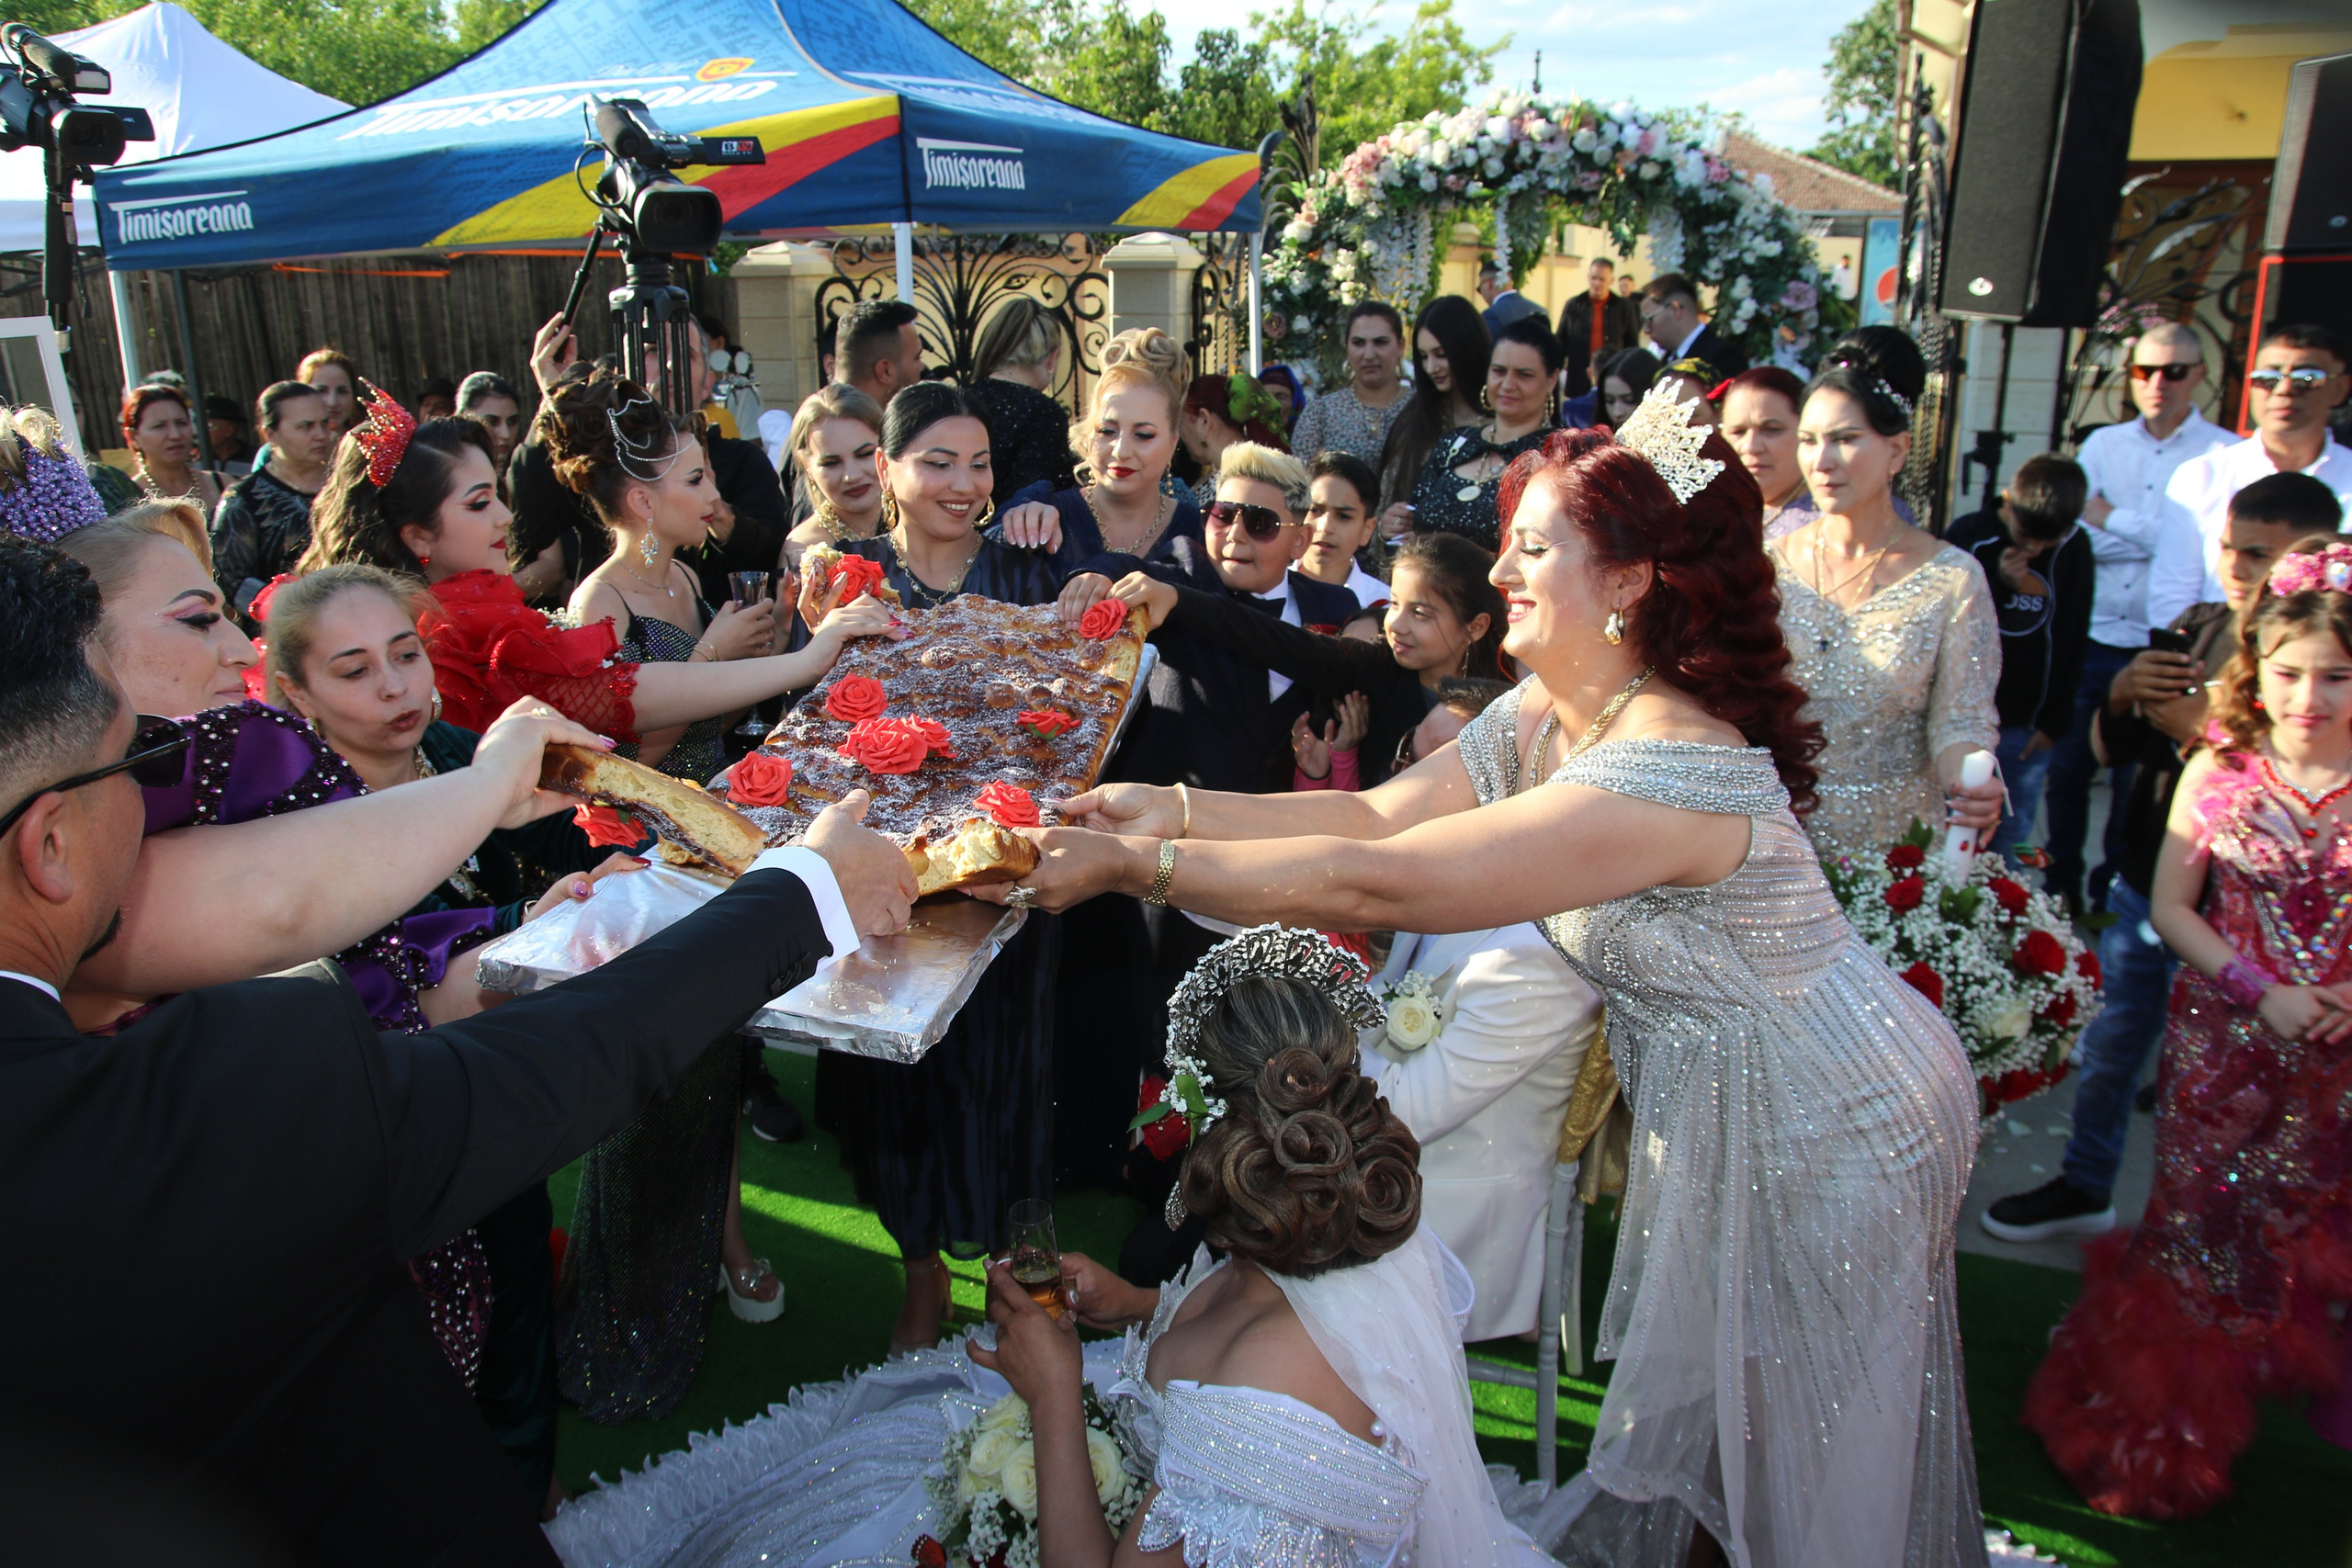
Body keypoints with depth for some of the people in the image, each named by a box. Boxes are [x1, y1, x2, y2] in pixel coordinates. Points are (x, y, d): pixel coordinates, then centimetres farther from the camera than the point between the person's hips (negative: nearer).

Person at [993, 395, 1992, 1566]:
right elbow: (1380, 815, -7)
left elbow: (1375, 884, -38)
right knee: (1705, 1414, 25)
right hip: (1725, 1110, 8)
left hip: (1828, 1128, -8)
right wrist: (1174, 809, -16)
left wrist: (1132, 865, -33)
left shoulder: (1670, 771, -35)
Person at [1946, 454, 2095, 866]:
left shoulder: (2075, 547, 2)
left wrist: (2055, 721, 5)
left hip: (2028, 729, 2)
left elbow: (2073, 642, 8)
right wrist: (1997, 584, -19)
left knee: (2010, 845, 6)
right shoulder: (1970, 535, -6)